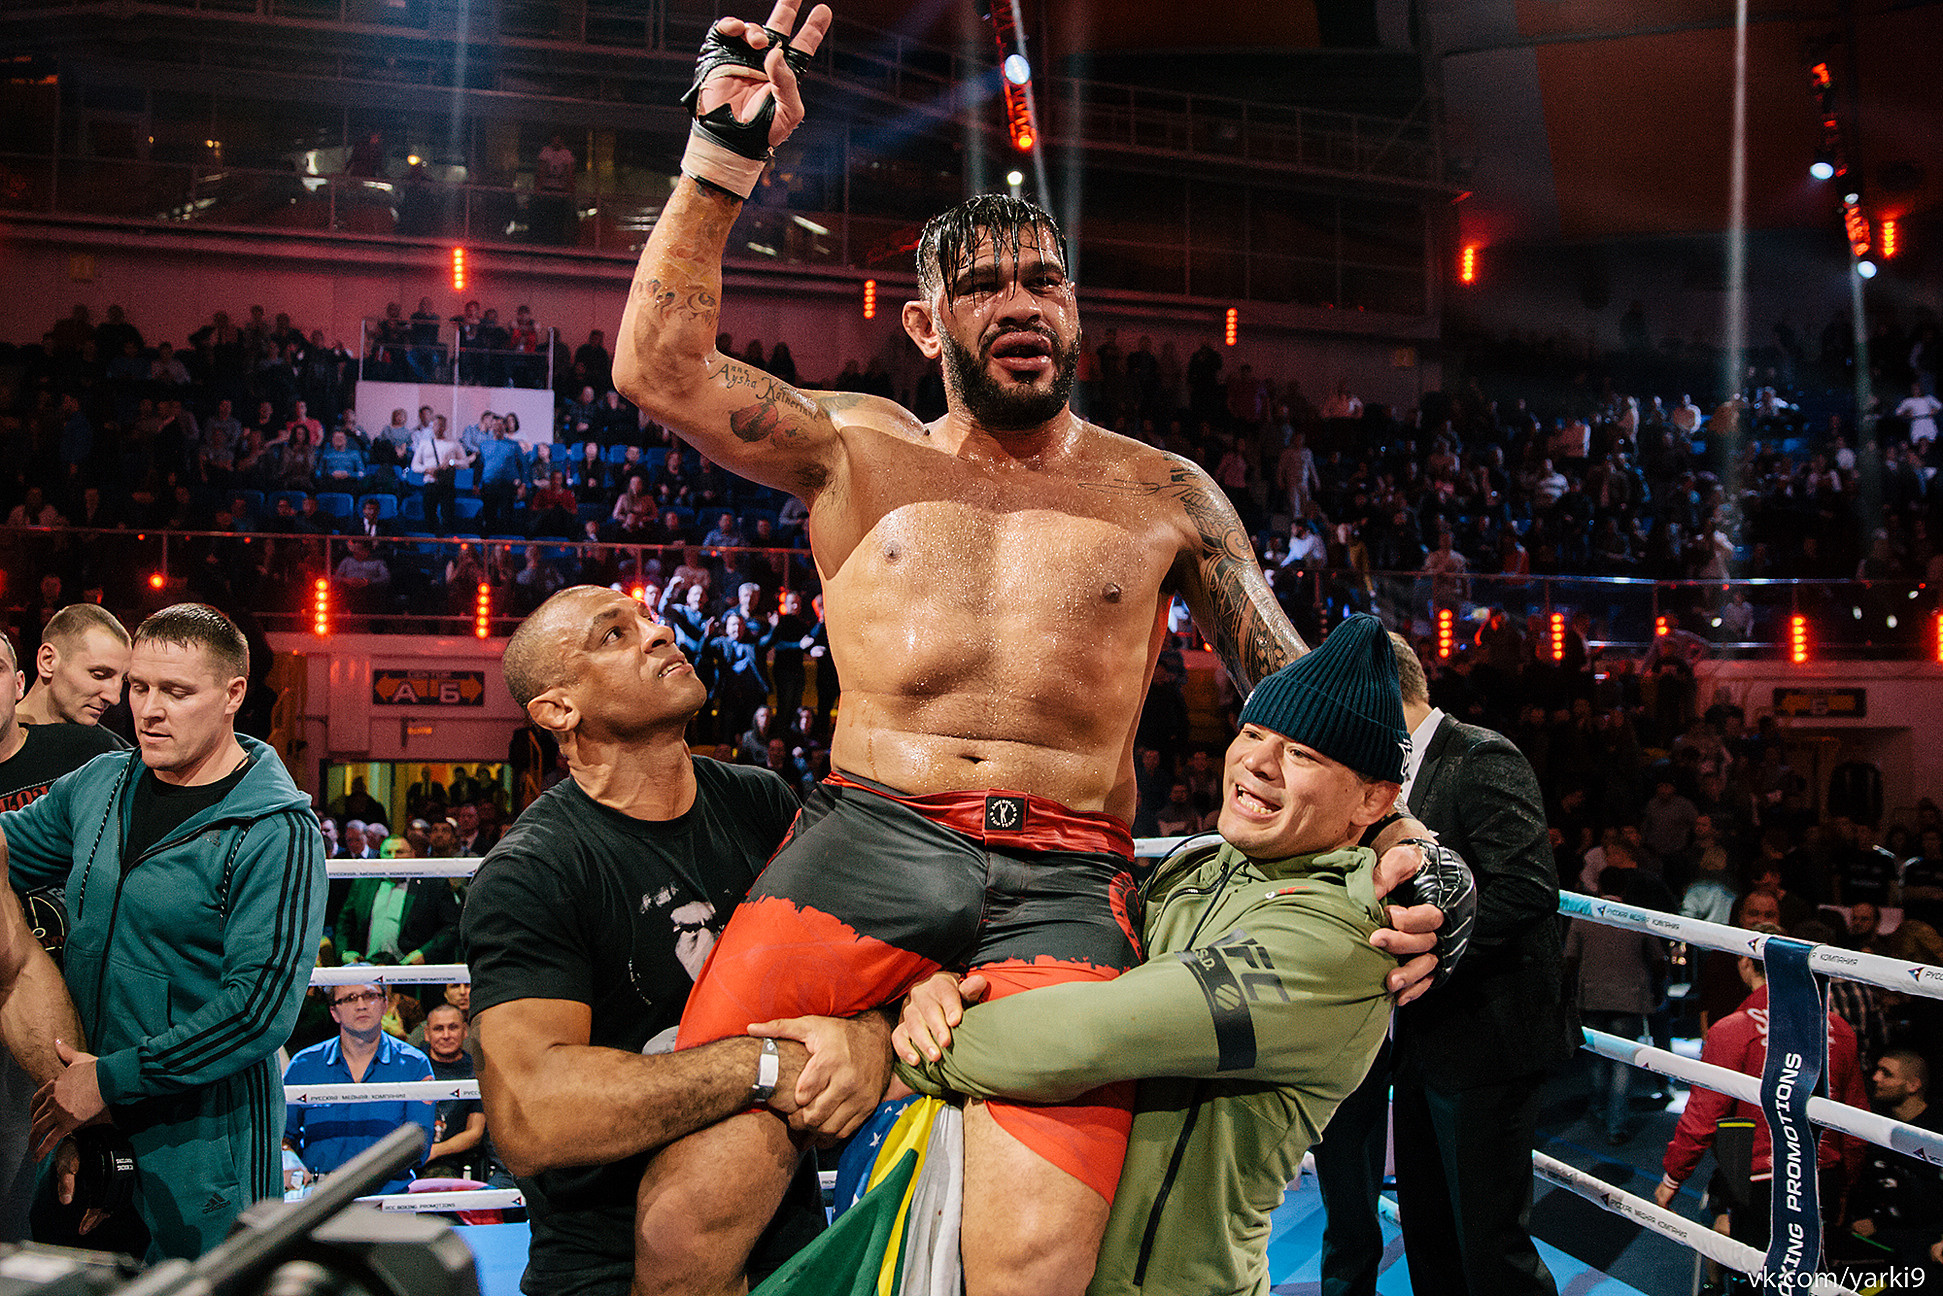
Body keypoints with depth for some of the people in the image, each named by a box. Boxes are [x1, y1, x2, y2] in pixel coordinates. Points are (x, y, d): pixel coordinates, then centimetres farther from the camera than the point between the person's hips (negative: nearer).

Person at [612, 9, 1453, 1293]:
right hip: (864, 840, 1)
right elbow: (661, 367, 4)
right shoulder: (859, 450, 16)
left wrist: (1392, 835, -3)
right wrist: (724, 157, -3)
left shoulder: (1165, 495, 16)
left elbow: (1296, 689, 14)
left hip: (1064, 876, 0)